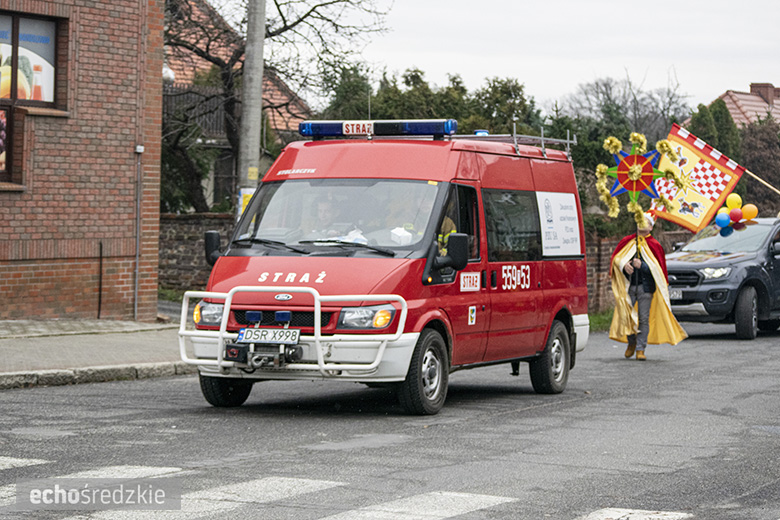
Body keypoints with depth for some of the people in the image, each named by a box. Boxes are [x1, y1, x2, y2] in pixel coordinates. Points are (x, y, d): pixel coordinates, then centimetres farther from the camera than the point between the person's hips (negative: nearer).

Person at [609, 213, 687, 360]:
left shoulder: (654, 245, 3)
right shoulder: (627, 242, 10)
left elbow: (658, 268, -2)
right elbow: (616, 259, 12)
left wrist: (642, 265, -15)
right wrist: (624, 265, -9)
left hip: (645, 286, -2)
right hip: (628, 285, 2)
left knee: (643, 319, -3)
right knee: (625, 315, -3)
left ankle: (640, 349, 3)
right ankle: (631, 343, 21)